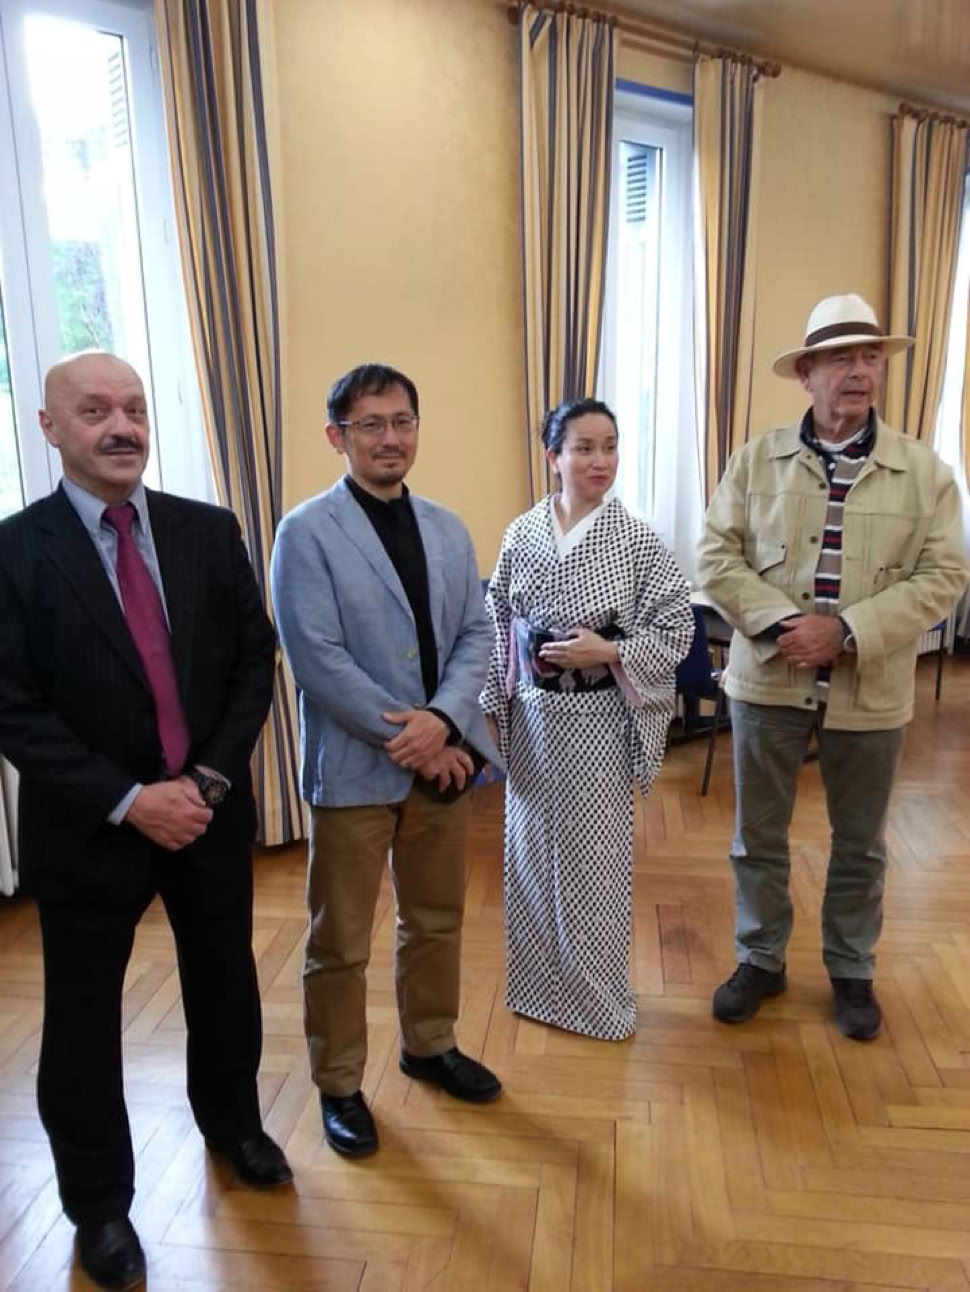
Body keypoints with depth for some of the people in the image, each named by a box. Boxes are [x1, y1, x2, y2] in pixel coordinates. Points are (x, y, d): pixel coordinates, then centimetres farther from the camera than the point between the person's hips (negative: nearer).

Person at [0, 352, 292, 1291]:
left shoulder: (210, 531, -1)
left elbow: (254, 659, 0)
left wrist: (209, 777, -11)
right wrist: (127, 800, -18)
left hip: (210, 809, 3)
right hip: (86, 826, -3)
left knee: (224, 980, 20)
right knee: (83, 1019, 12)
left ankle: (232, 1123, 49)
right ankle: (98, 1203, 37)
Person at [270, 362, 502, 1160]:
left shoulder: (448, 530, 8)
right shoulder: (307, 533, -10)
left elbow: (476, 634, 3)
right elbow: (317, 658, -17)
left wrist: (443, 721, -15)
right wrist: (408, 740, -17)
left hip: (443, 757, 6)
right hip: (353, 767, -5)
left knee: (437, 920, 20)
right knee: (340, 943, 9)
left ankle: (430, 1046, 41)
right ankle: (339, 1085, 30)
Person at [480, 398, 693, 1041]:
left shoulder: (637, 539, -9)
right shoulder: (521, 534, -1)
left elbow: (678, 628, -7)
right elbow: (496, 625, 4)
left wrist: (608, 654, -20)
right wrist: (495, 706, 2)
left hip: (599, 721, -3)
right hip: (532, 717, 3)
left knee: (594, 854, 8)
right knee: (532, 848, 14)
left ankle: (600, 996, 29)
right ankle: (538, 984, 36)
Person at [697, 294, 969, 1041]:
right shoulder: (756, 460, 1)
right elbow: (718, 556, -4)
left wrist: (846, 633, -19)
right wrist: (777, 625, -19)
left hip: (872, 688, 0)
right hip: (769, 678, 0)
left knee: (860, 844, 15)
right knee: (758, 833, 12)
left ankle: (852, 972, 36)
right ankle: (761, 961, 32)